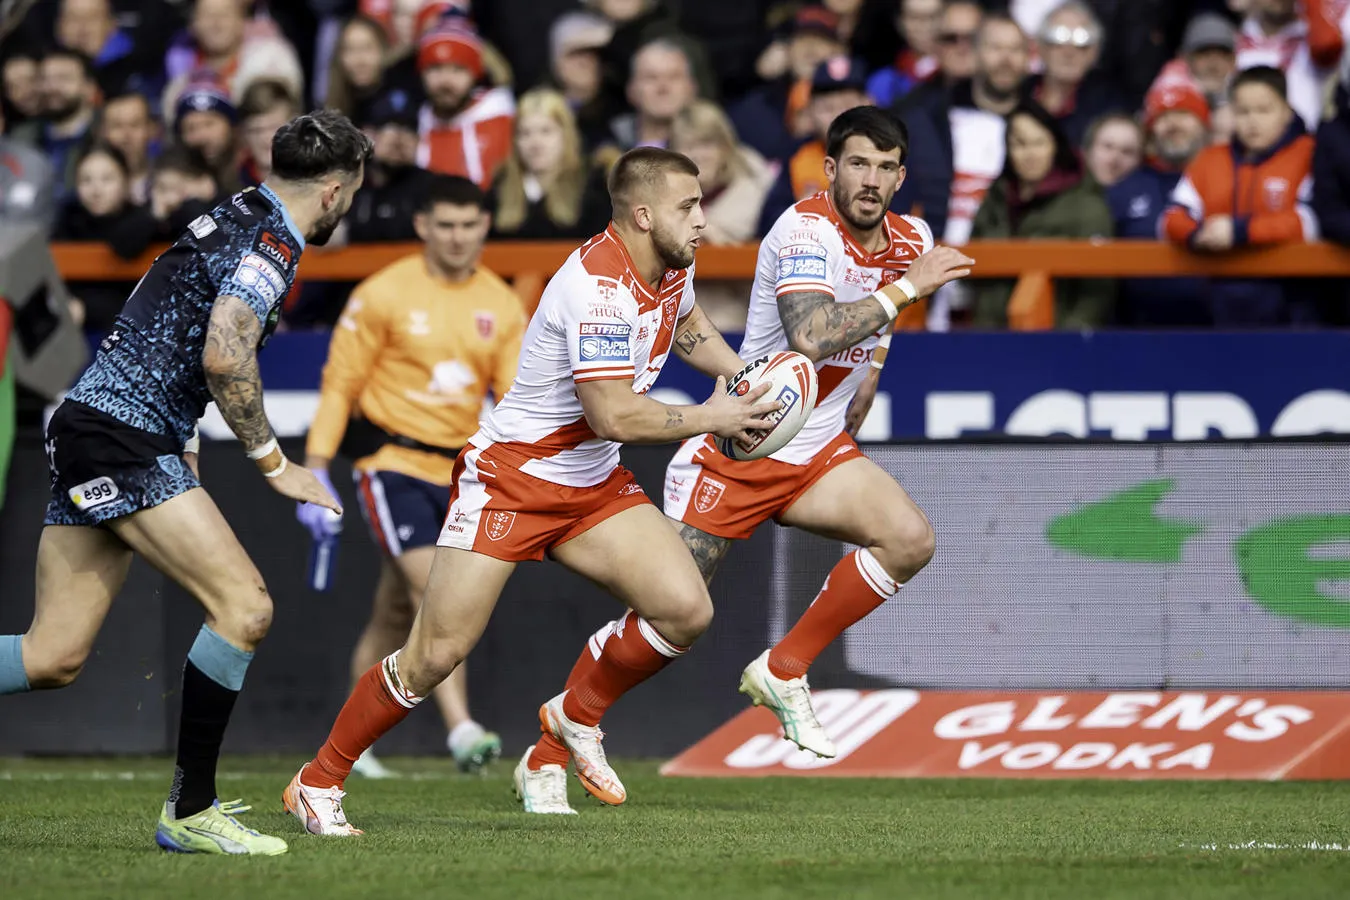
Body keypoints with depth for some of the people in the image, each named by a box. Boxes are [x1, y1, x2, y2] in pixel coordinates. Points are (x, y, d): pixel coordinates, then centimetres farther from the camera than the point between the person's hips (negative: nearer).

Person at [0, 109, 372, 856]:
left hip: (87, 428, 10)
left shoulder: (234, 219, 19)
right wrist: (272, 462, -13)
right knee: (245, 607, -13)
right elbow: (224, 356, -24)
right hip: (124, 439, -10)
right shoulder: (272, 243, -11)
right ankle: (189, 812, -9)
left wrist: (178, 440, 32)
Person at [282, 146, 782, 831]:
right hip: (509, 477, -8)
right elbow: (614, 415, -30)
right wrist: (712, 419, -17)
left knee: (685, 611, -10)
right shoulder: (598, 287, -26)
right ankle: (317, 783, 6)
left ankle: (575, 715, 15)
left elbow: (687, 327, 28)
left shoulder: (672, 267, 3)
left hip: (593, 485, 8)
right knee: (438, 652, -11)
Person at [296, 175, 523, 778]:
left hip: (458, 473, 5)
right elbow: (340, 385, -3)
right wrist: (315, 473, -8)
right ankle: (460, 729, -29)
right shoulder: (384, 294, -6)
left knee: (394, 611, 12)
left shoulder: (501, 305, 7)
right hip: (392, 464, -5)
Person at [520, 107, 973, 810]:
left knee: (909, 539, -18)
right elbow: (811, 338, -37)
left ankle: (783, 671, -3)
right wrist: (907, 288, -31)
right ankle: (563, 726, 19)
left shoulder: (911, 241, 4)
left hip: (816, 450, 6)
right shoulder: (806, 230, -20)